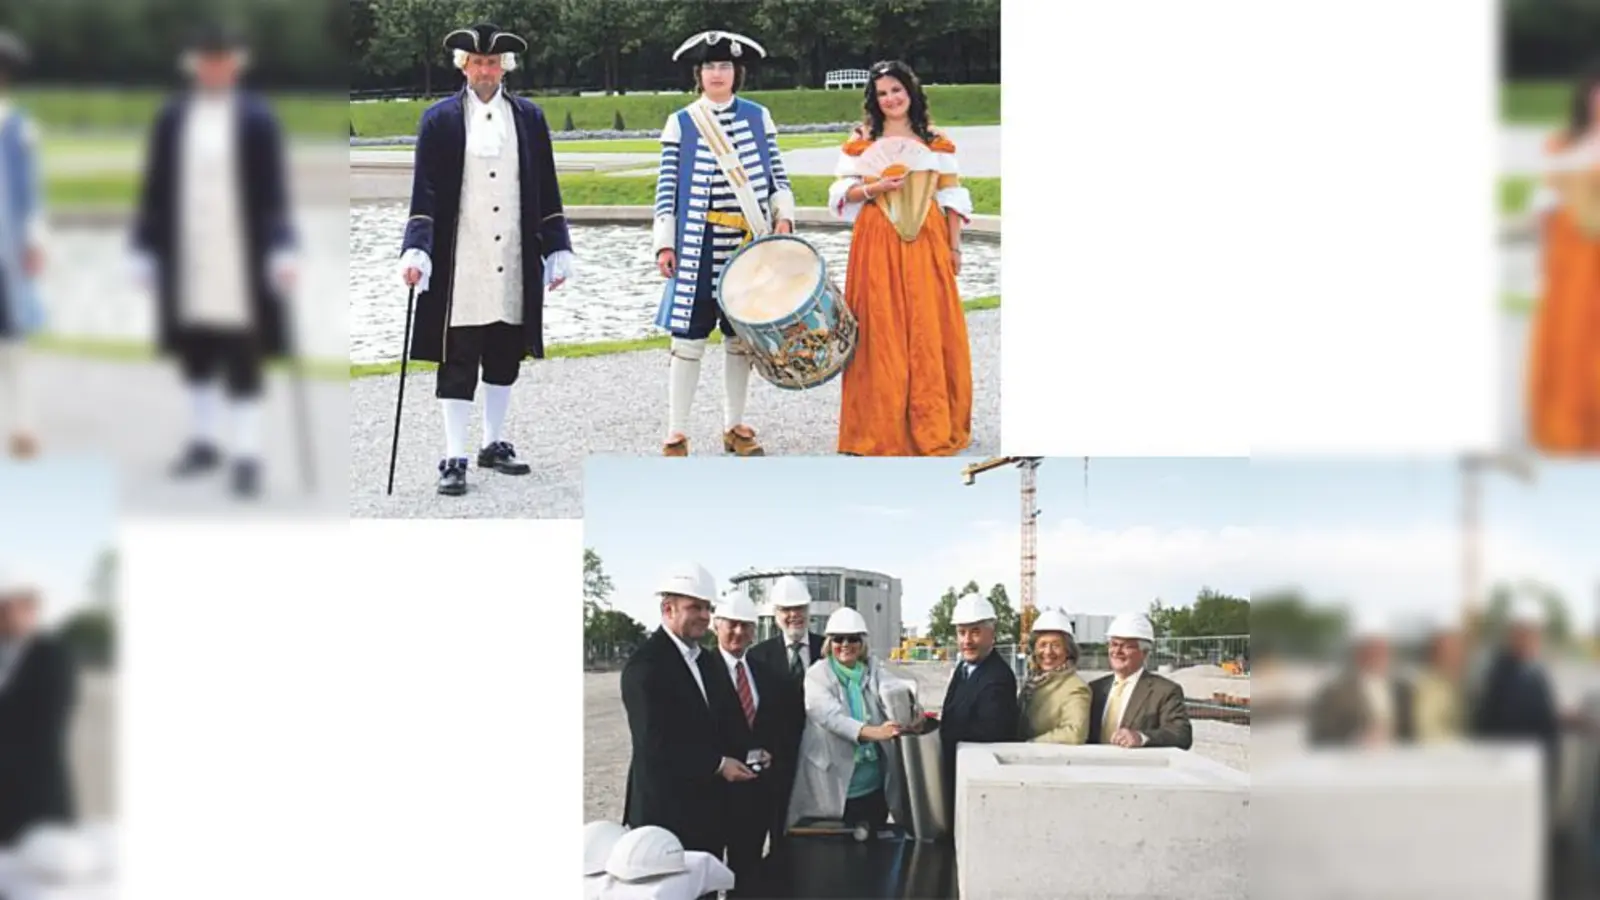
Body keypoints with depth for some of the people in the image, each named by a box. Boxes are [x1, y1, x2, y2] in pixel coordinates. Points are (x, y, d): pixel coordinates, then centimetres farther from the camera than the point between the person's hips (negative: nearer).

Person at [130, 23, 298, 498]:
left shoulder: (258, 118, -4)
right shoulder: (172, 119, 4)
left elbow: (275, 190, -6)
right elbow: (154, 188, 8)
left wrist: (281, 251, -14)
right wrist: (145, 250, 6)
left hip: (241, 258, -3)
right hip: (187, 257, 4)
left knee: (242, 359, -3)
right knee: (194, 353, 13)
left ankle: (247, 455, 0)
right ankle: (204, 441, 27)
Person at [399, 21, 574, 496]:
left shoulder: (529, 118, 8)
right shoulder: (440, 119, 0)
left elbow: (546, 191, 10)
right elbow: (425, 193, -3)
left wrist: (558, 249, 7)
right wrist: (417, 251, -14)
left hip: (514, 266, 3)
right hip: (458, 266, -3)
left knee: (505, 356, 11)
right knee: (458, 362, -2)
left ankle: (494, 443, 25)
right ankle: (454, 459, 0)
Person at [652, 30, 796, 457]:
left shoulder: (758, 117, 7)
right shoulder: (680, 123, 2)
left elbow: (776, 175, 10)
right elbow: (666, 189, 1)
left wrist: (783, 217, -5)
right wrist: (664, 243, -5)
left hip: (748, 245, 2)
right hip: (697, 247, -2)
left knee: (740, 338, 9)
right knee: (689, 339, -3)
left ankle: (735, 427, 20)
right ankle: (677, 433, 3)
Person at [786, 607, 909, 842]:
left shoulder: (873, 672, 7)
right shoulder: (817, 676, -5)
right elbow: (831, 716, -21)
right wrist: (871, 732, -37)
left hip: (875, 787, 4)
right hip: (832, 787, -4)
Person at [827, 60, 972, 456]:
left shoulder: (936, 142, 9)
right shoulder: (861, 142, 7)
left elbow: (952, 198, 9)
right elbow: (842, 194, 5)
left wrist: (954, 246, 3)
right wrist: (873, 189, -14)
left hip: (926, 243, 1)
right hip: (878, 245, -1)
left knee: (929, 330, -1)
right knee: (882, 331, -4)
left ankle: (933, 425, 7)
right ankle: (884, 427, 1)